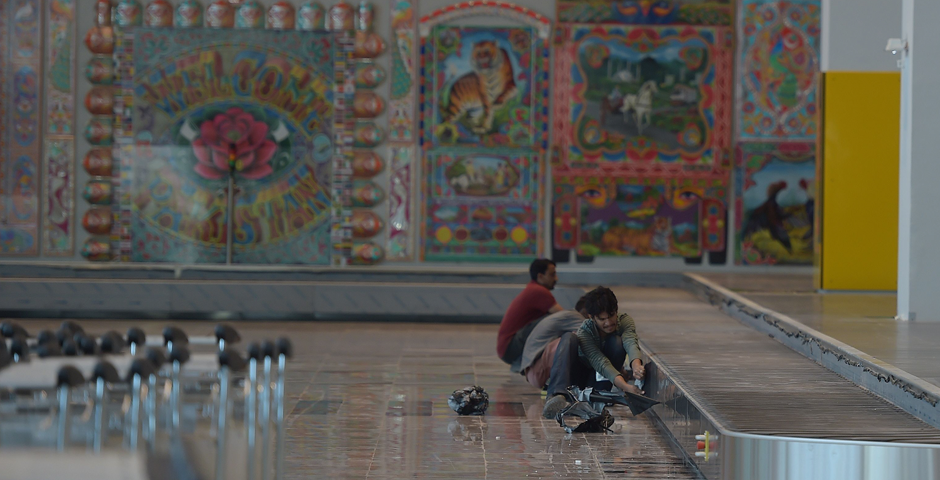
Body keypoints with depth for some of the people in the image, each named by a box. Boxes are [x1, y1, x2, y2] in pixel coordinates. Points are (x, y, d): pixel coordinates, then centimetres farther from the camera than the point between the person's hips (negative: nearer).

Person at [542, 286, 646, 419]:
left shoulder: (625, 321, -13)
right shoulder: (585, 332, -21)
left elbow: (631, 343, -35)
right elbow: (601, 363, -35)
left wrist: (636, 366, -59)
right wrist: (625, 386, -52)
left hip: (601, 383, 1)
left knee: (616, 342, -25)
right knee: (569, 338, -30)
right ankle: (557, 395, -54)